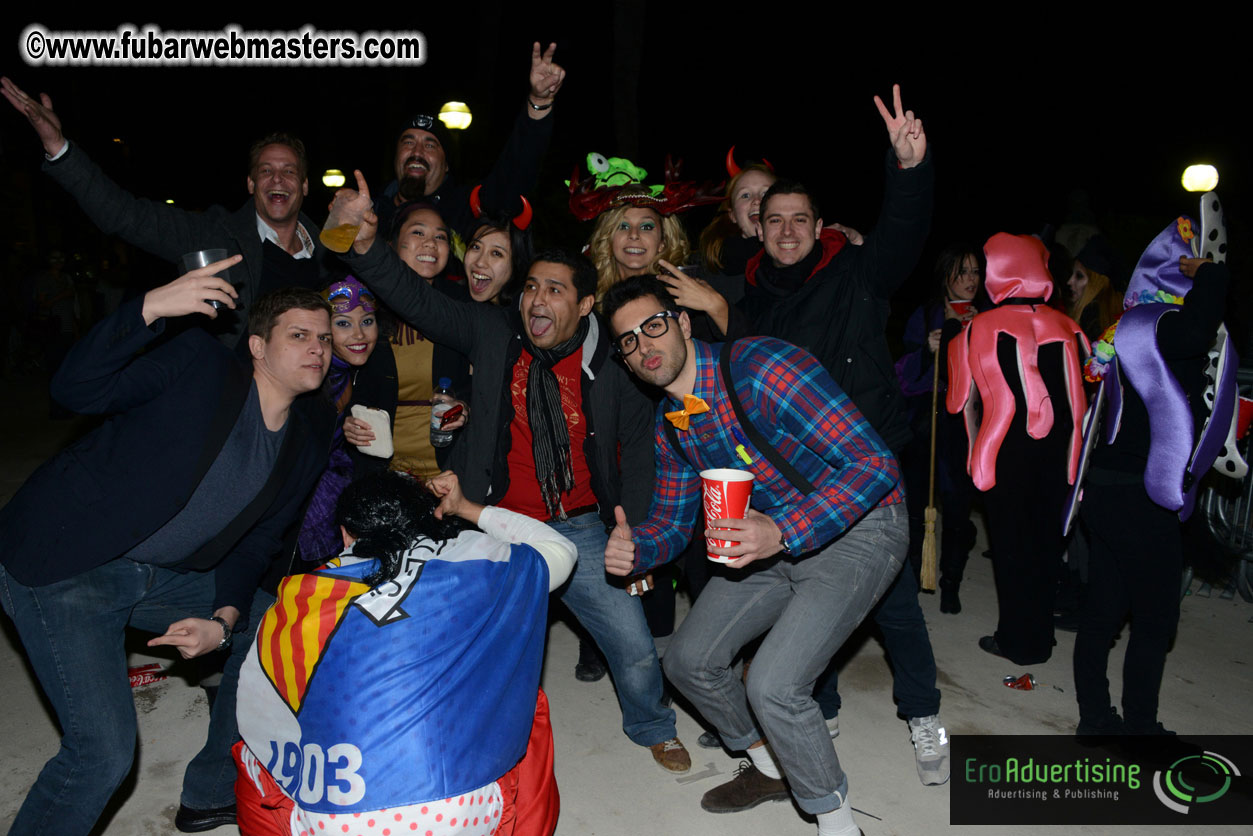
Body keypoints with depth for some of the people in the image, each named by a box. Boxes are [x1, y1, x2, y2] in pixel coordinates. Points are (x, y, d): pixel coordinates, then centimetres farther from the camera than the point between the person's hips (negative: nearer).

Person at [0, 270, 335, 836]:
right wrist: (151, 307, -33)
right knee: (104, 752, -16)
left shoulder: (308, 439, 3)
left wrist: (224, 620, -6)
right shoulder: (199, 361, -12)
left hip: (163, 576, 7)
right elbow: (77, 390, -19)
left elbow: (256, 540, 9)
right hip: (61, 567, -7)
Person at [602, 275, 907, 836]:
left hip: (857, 529, -8)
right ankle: (771, 767, 35)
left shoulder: (760, 366, -26)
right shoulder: (670, 422, 1)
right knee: (689, 662, 9)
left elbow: (875, 464, -28)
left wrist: (783, 531, -37)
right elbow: (672, 520, 9)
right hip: (772, 537, 8)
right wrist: (632, 548, -14)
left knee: (772, 685, -21)